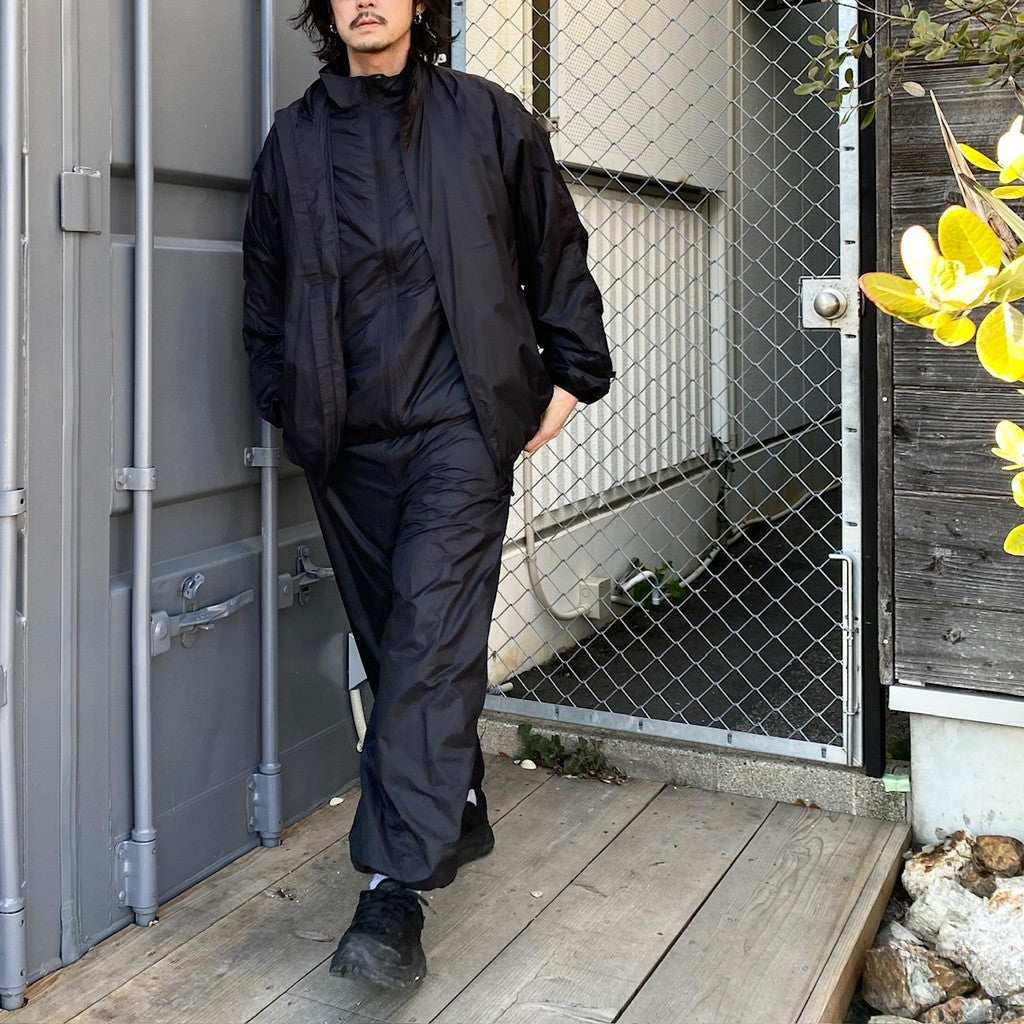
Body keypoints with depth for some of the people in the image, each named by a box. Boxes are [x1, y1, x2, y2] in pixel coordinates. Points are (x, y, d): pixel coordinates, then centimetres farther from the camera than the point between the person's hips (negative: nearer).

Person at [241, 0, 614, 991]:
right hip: (346, 432, 4)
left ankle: (397, 888, -16)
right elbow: (265, 280, 21)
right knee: (390, 639, 8)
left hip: (459, 421, -3)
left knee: (431, 631, -14)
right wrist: (284, 397, 15)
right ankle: (459, 811, 28)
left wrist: (569, 373, 8)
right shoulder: (293, 137, 14)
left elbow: (556, 251, 13)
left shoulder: (484, 116, 8)